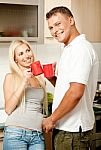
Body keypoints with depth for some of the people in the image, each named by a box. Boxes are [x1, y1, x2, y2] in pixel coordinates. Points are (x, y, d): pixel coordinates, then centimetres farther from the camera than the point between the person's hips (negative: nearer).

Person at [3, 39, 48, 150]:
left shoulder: (41, 79, 12)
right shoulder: (11, 77, 1)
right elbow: (8, 109, -9)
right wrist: (24, 82, -12)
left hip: (38, 135, 4)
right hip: (15, 133, -3)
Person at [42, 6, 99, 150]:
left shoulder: (81, 48, -16)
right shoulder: (70, 49, 16)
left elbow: (76, 92, -24)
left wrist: (52, 119, -16)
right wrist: (52, 79, 3)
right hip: (65, 128, 9)